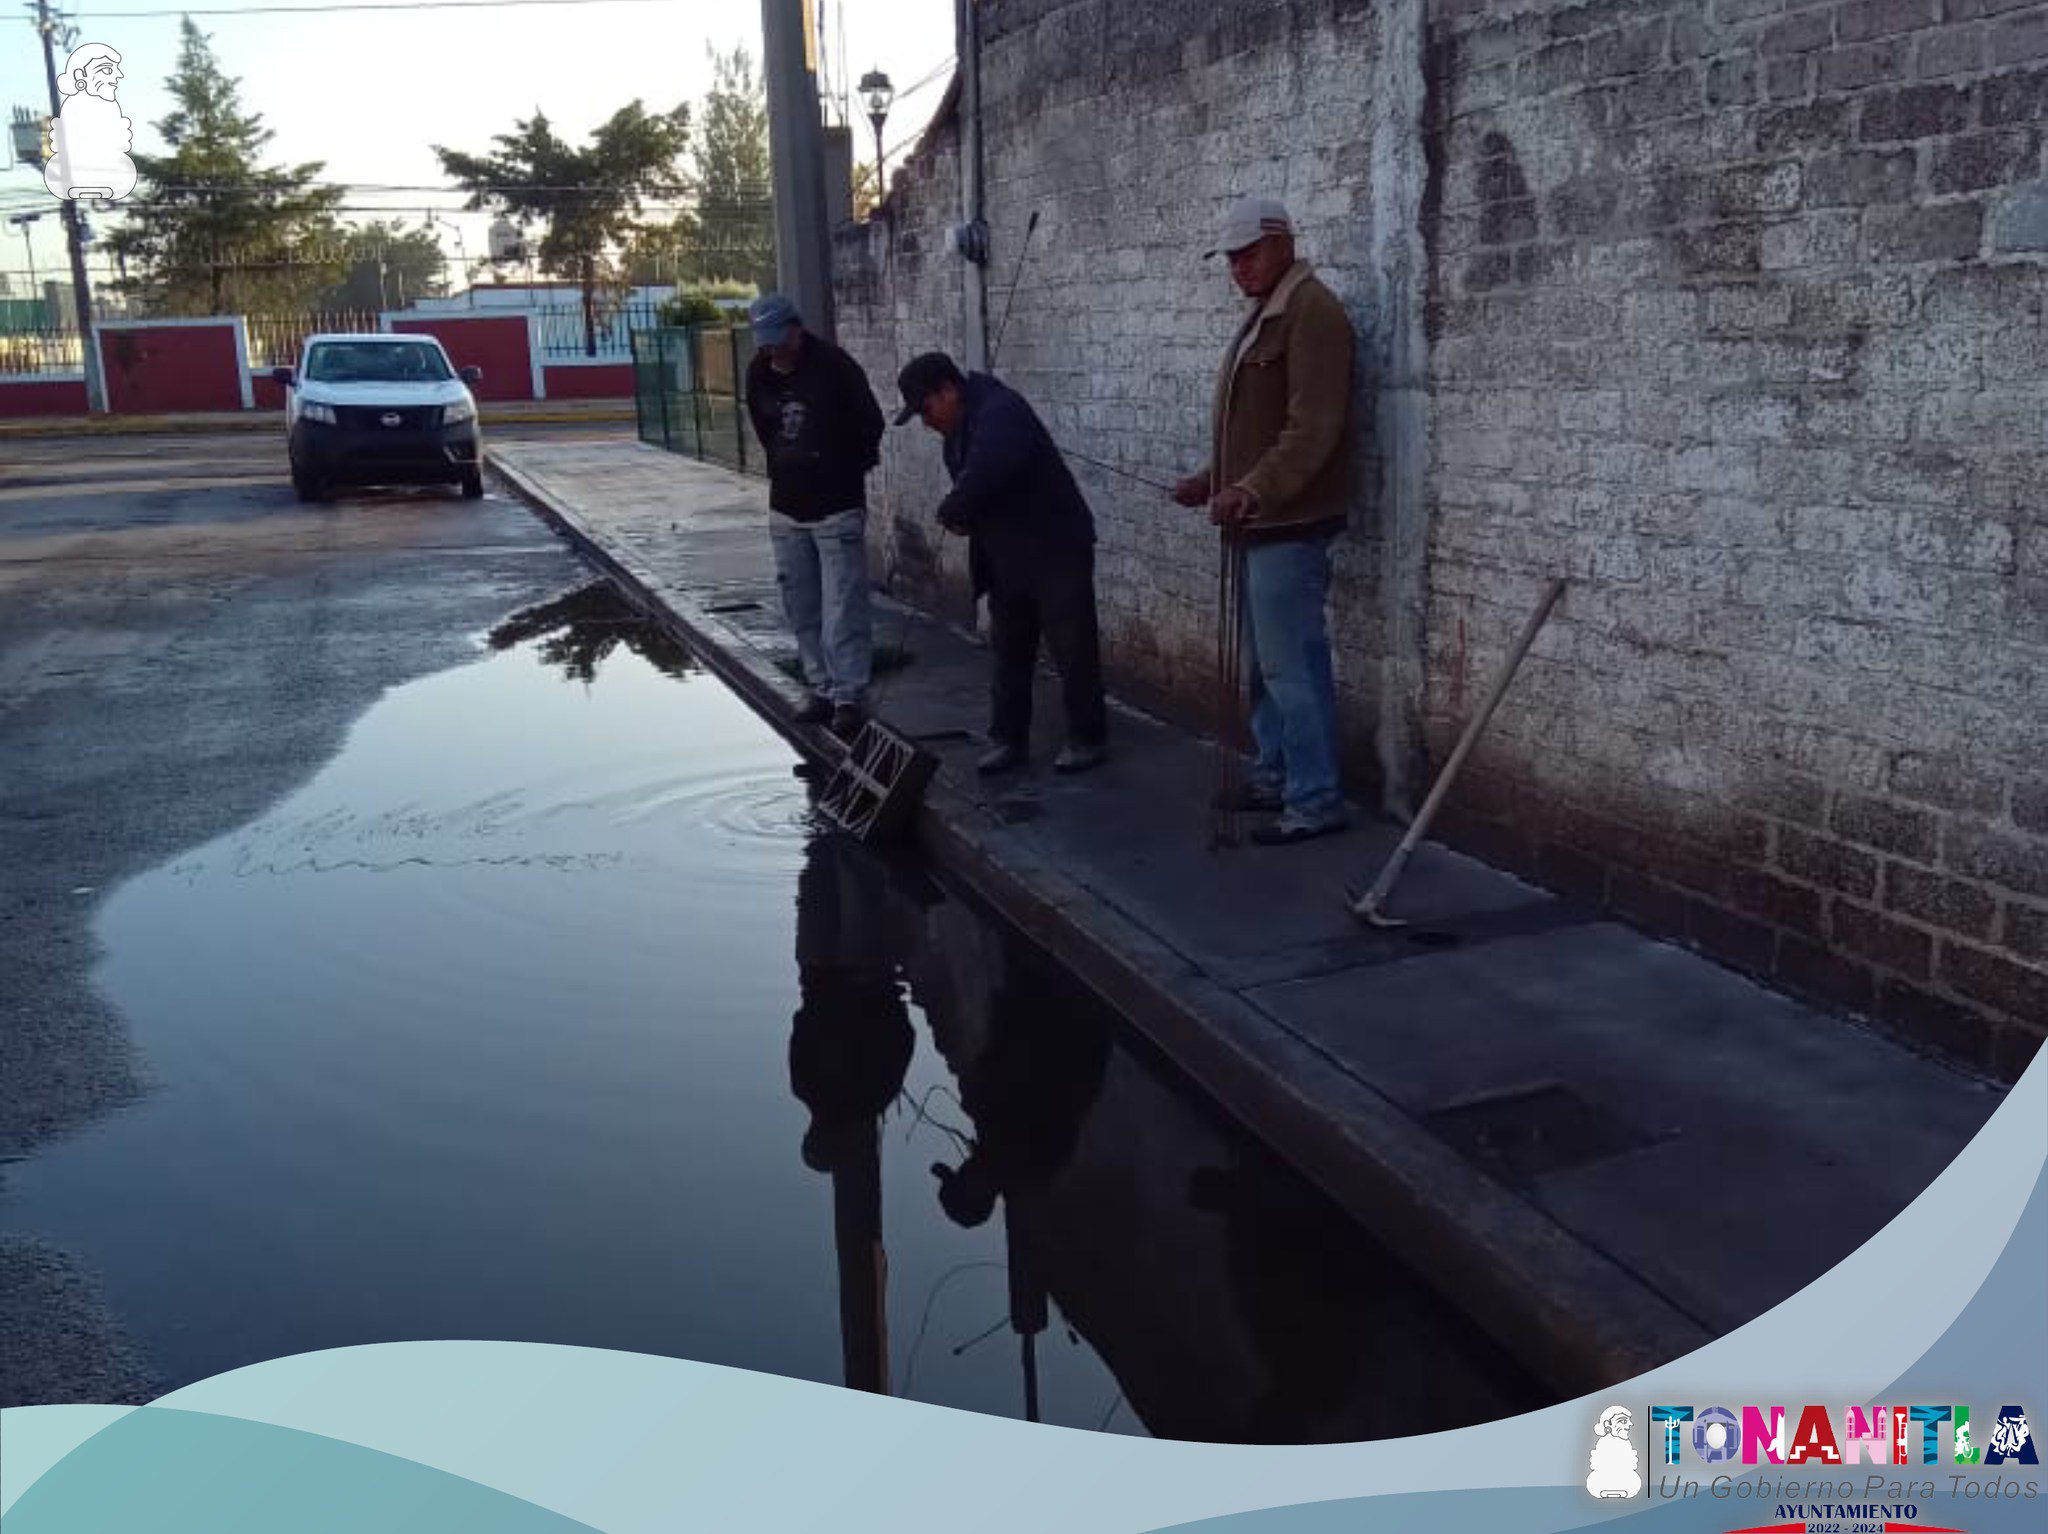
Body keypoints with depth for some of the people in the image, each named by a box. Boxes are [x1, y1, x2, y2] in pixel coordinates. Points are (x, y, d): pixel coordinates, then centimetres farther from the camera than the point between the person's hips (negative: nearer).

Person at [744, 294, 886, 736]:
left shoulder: (834, 366, -13)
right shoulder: (758, 372, 4)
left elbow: (871, 425, -4)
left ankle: (850, 696, -5)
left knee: (843, 605, -8)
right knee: (801, 609, 9)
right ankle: (823, 690, 19)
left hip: (837, 506, -6)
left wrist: (849, 468, 5)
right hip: (785, 508, 6)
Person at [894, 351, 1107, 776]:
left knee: (1073, 652, 0)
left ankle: (1088, 740, 10)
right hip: (1006, 560, 10)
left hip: (1056, 553, -9)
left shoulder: (1000, 414, -22)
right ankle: (1008, 740, 21)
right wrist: (960, 515, -8)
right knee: (1009, 654, 13)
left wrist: (950, 513, -20)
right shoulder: (960, 427, 10)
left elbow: (982, 477, -37)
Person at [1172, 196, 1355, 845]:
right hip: (1260, 523, 10)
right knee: (1265, 662, 16)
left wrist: (1255, 490, -28)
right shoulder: (1262, 314, 19)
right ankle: (1274, 775, 27)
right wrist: (1215, 479, 16)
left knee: (1291, 666, -8)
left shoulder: (1311, 311, -12)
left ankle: (1315, 801, -2)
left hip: (1288, 524, -10)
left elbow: (1312, 428, -21)